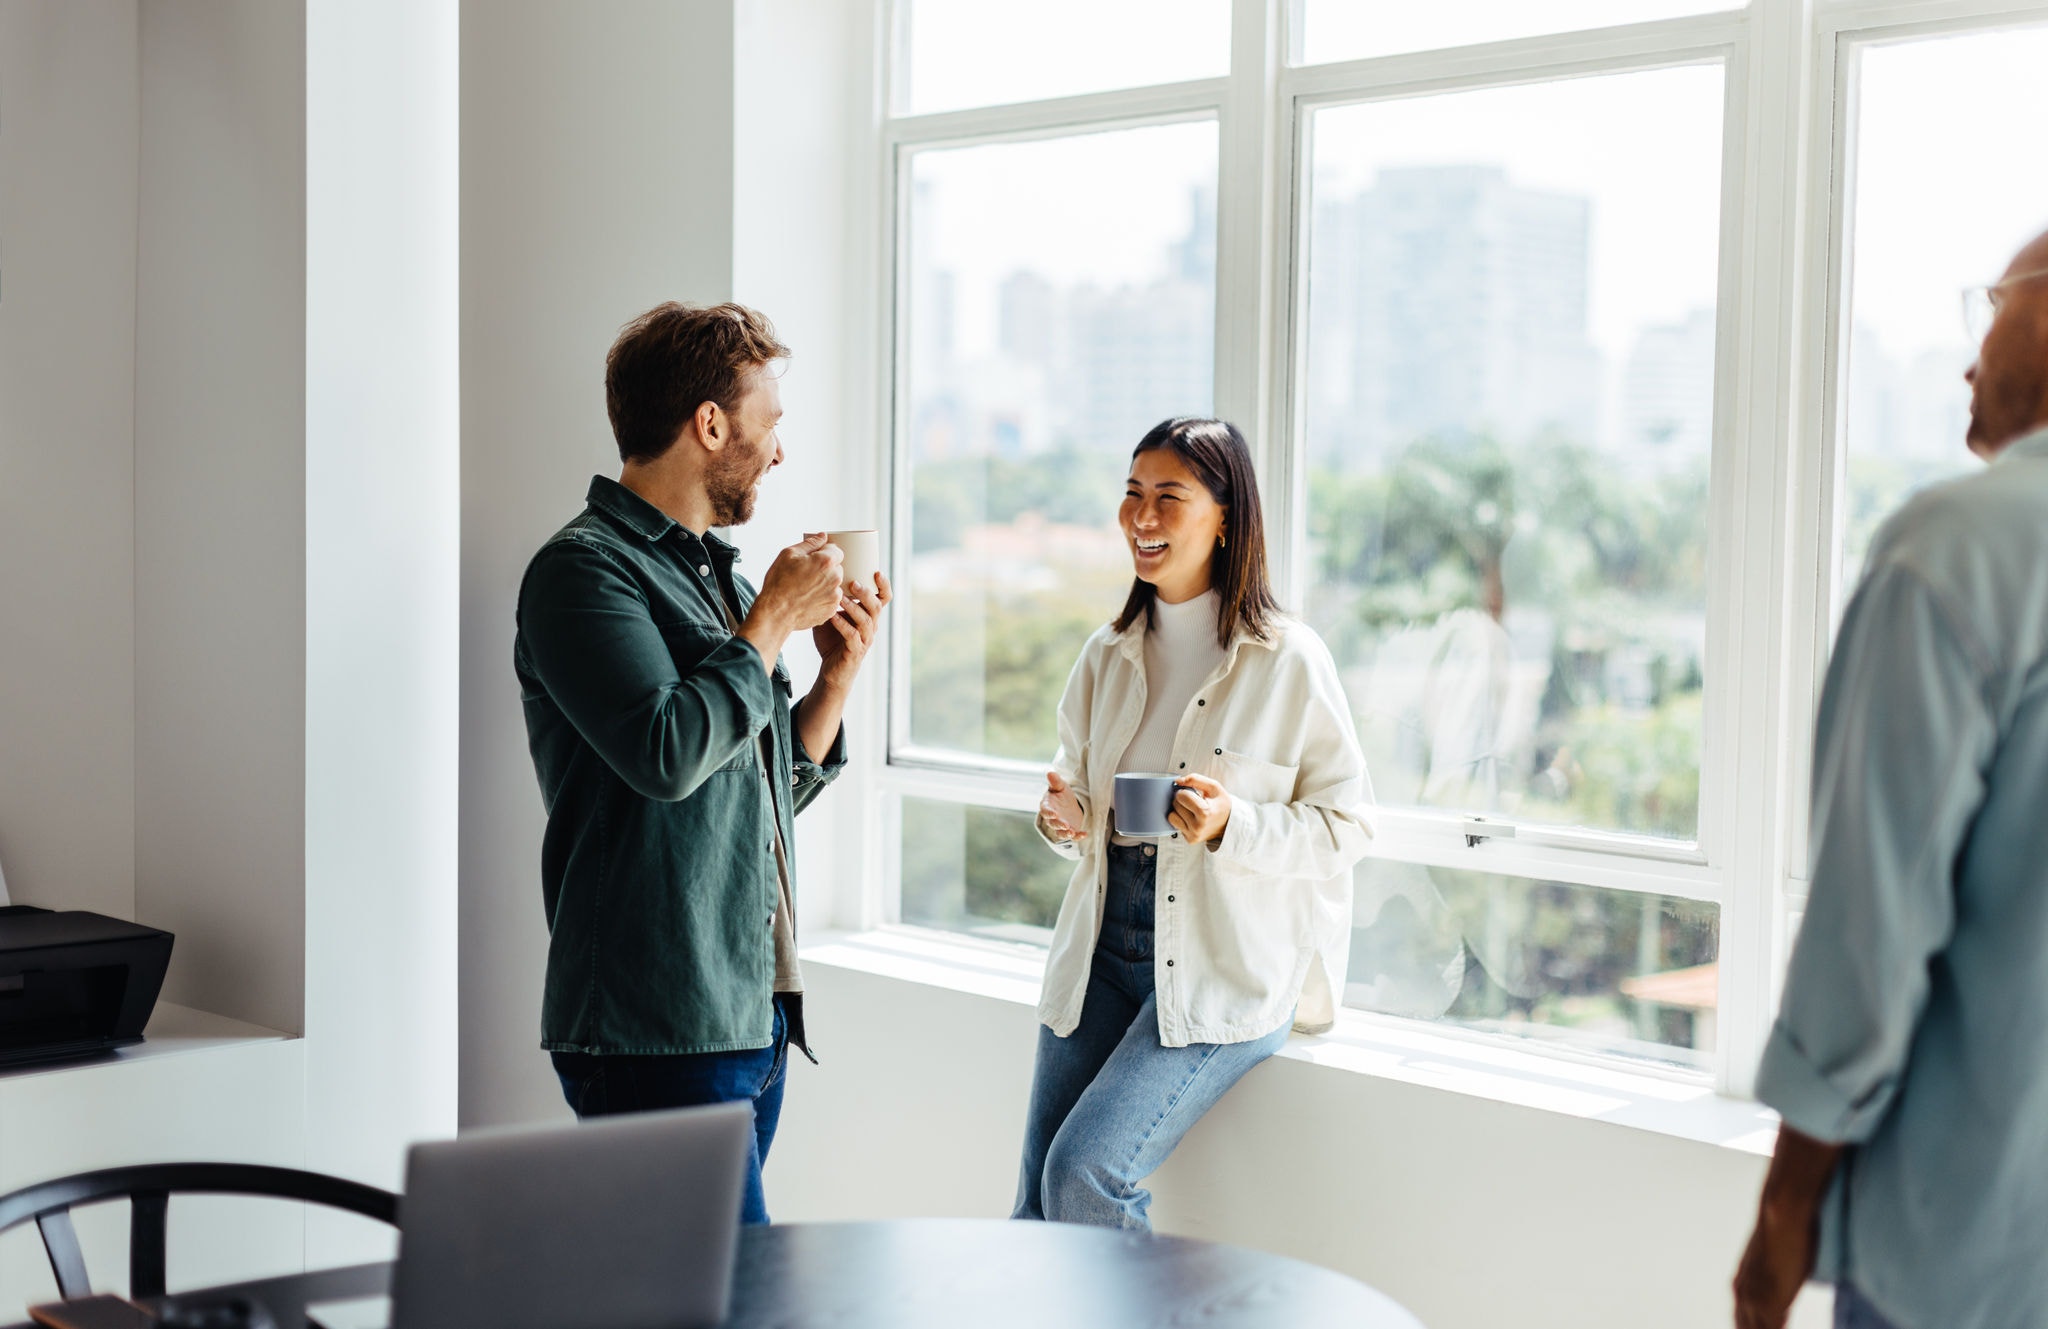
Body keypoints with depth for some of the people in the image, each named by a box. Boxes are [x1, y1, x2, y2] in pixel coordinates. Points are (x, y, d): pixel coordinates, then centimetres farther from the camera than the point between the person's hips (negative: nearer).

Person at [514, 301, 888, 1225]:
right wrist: (774, 621, -10)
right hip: (655, 1030, -9)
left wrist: (838, 671, 10)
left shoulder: (721, 575, 18)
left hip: (754, 1013, 9)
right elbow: (668, 752, -22)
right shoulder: (585, 569, -8)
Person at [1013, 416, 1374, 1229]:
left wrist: (1231, 826, -21)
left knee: (1086, 1174, -18)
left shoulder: (1289, 661, -7)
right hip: (1102, 949, 6)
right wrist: (1065, 819, -1)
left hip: (1224, 972, -5)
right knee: (1037, 1204, 3)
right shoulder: (1107, 656, 10)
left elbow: (1345, 825, -5)